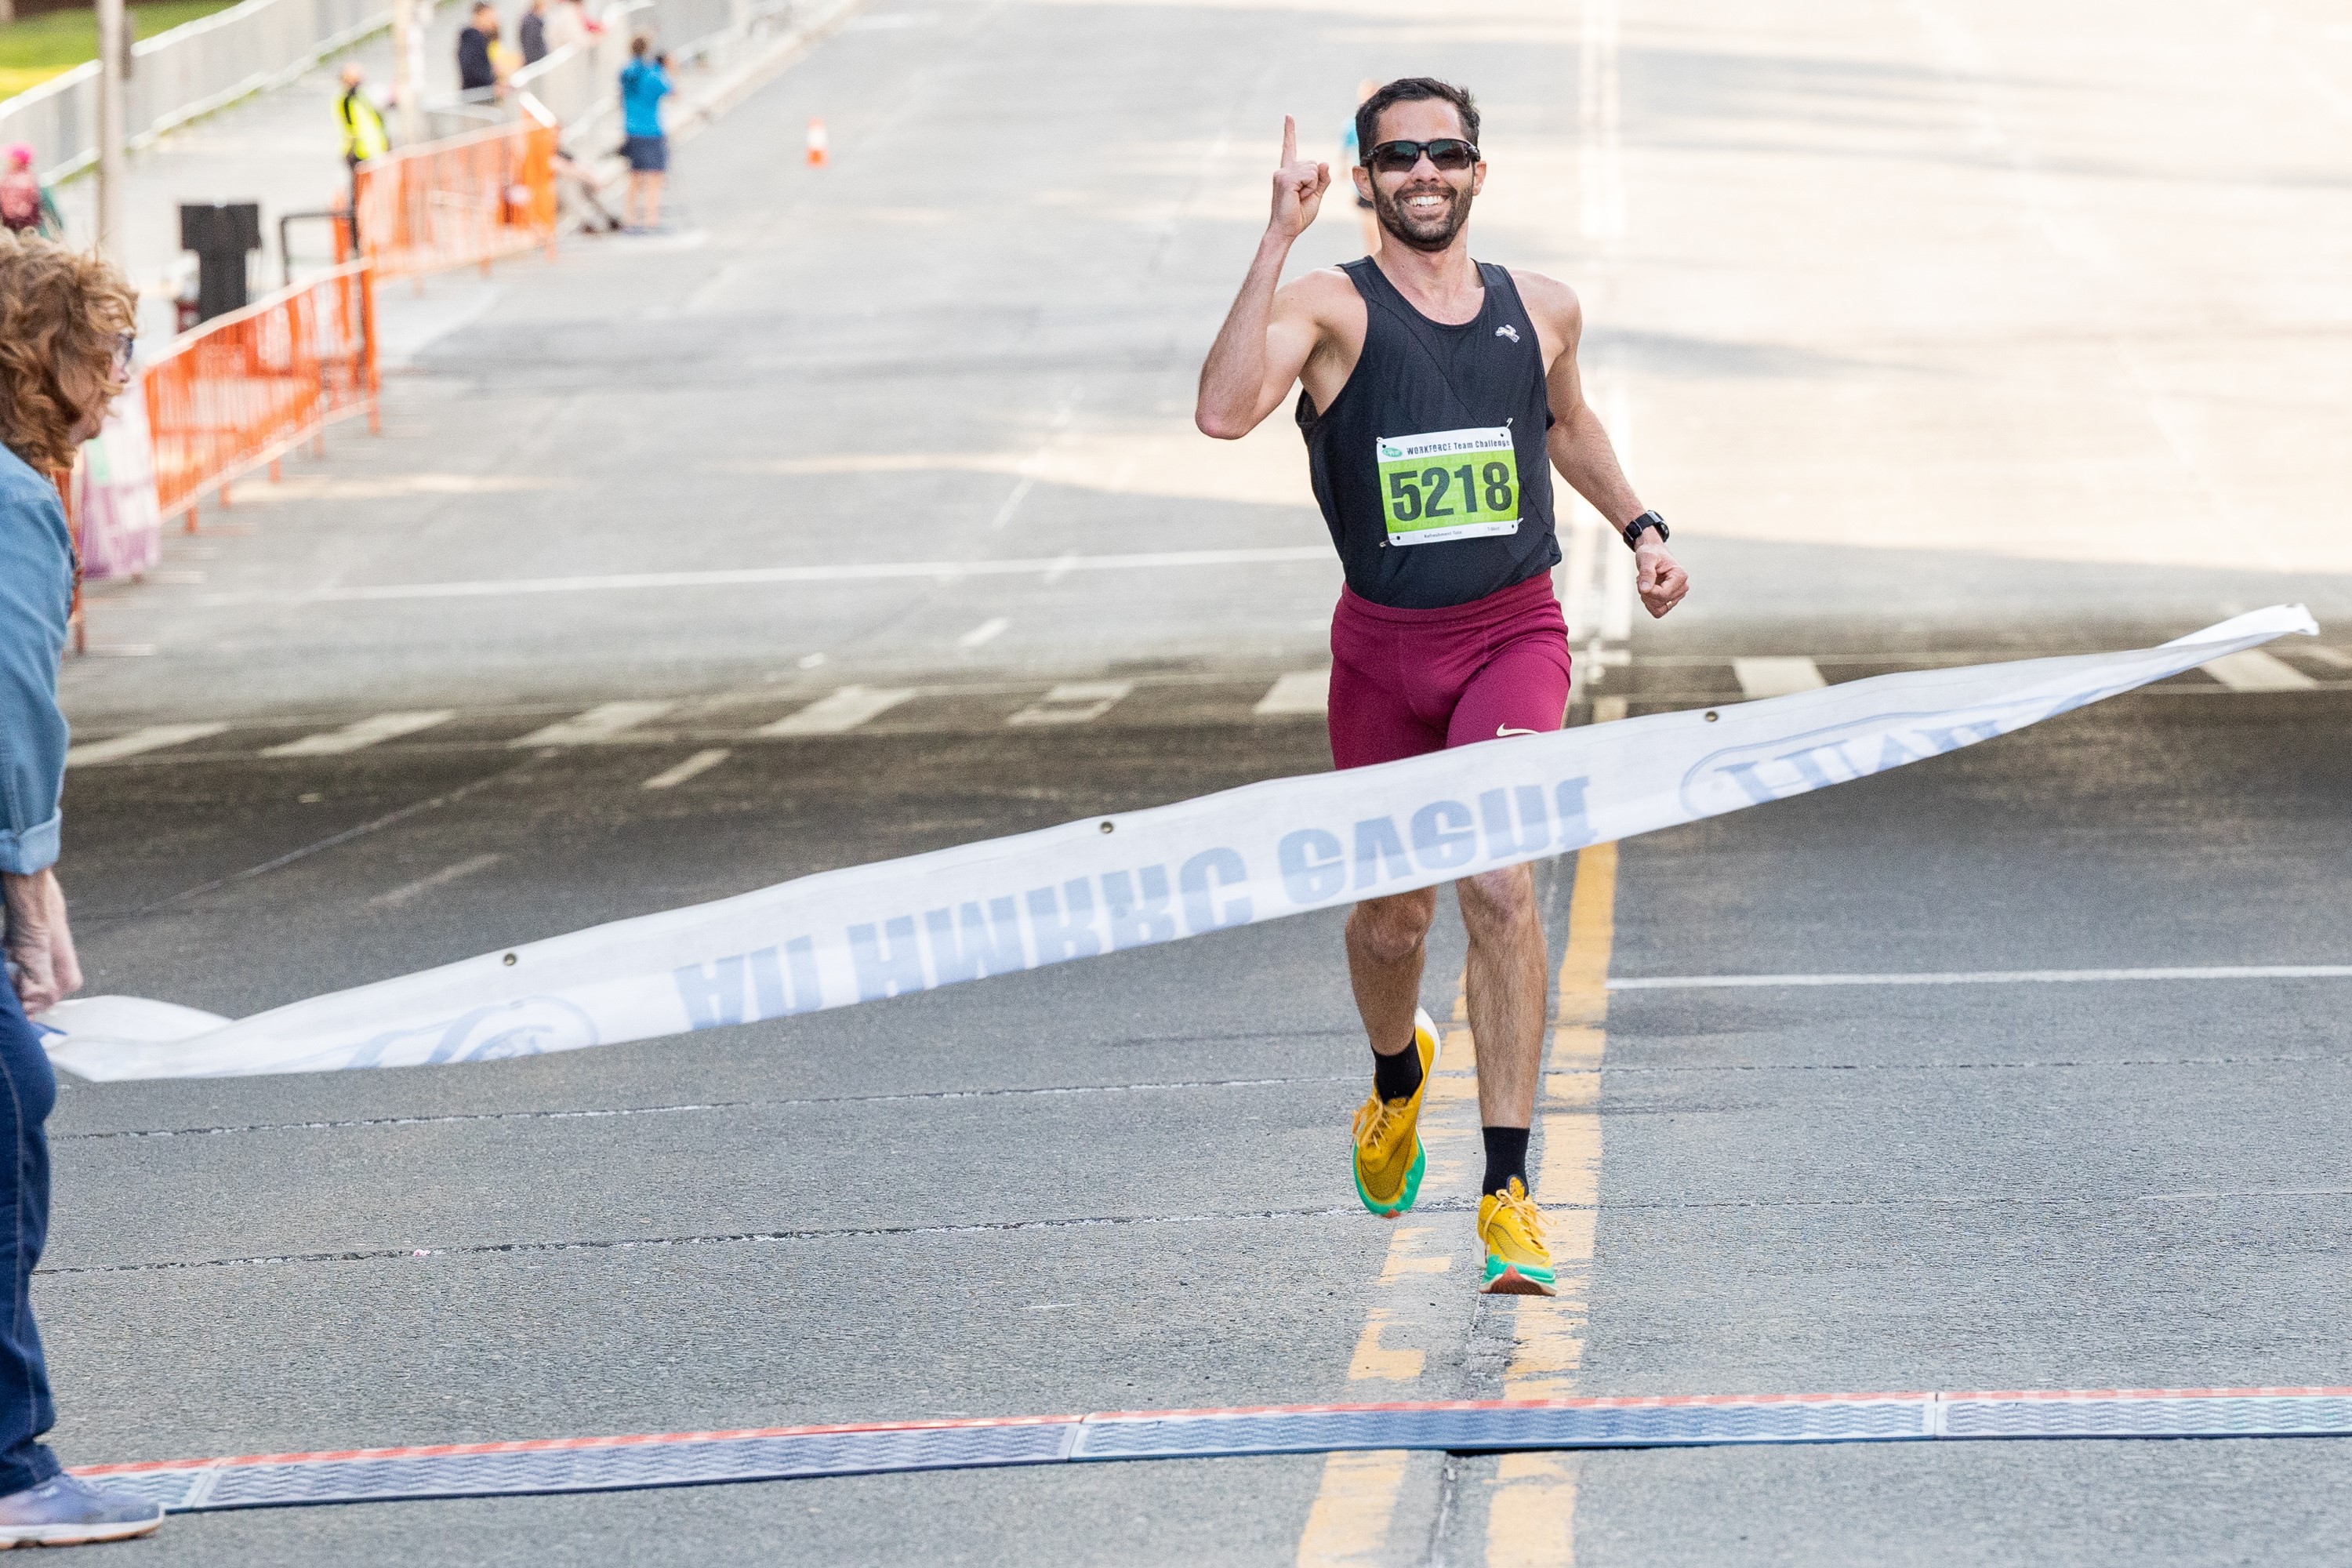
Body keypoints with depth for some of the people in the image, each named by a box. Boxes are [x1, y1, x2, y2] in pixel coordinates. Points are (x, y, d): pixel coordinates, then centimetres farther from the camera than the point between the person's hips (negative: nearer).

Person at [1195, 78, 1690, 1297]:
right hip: (1382, 646, 0)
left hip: (1513, 635, 0)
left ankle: (1507, 1194, -17)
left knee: (1499, 884, -21)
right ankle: (1398, 1077, 50)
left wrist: (1637, 526, 16)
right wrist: (1278, 237, -31)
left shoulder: (1541, 313, 3)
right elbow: (1224, 412, -29)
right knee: (1392, 918, 13)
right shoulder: (1333, 308, -9)